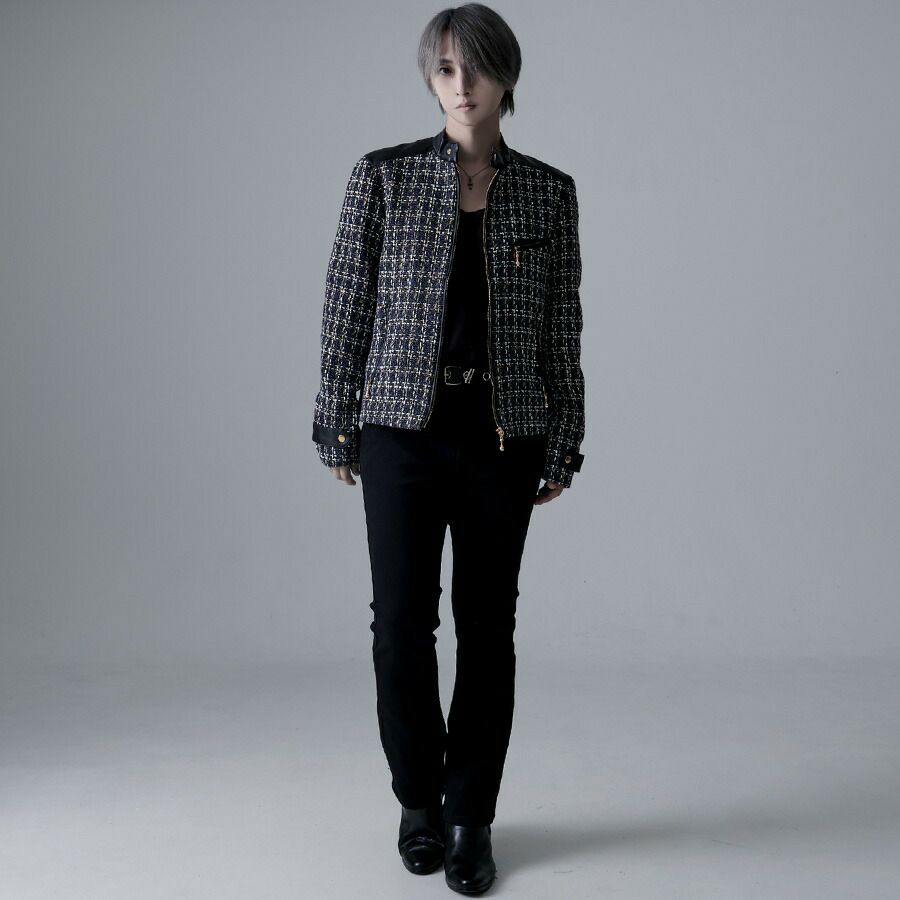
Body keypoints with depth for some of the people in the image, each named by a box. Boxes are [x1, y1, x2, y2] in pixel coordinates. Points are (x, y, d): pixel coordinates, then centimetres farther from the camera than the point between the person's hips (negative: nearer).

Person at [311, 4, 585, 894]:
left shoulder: (549, 192, 4)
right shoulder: (382, 177, 0)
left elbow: (561, 328, 6)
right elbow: (347, 306, 2)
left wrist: (563, 445, 4)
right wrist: (336, 427, 1)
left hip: (503, 434, 1)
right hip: (404, 427, -1)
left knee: (487, 625, 5)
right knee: (401, 622, 0)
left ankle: (470, 819, 20)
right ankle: (419, 797, 25)